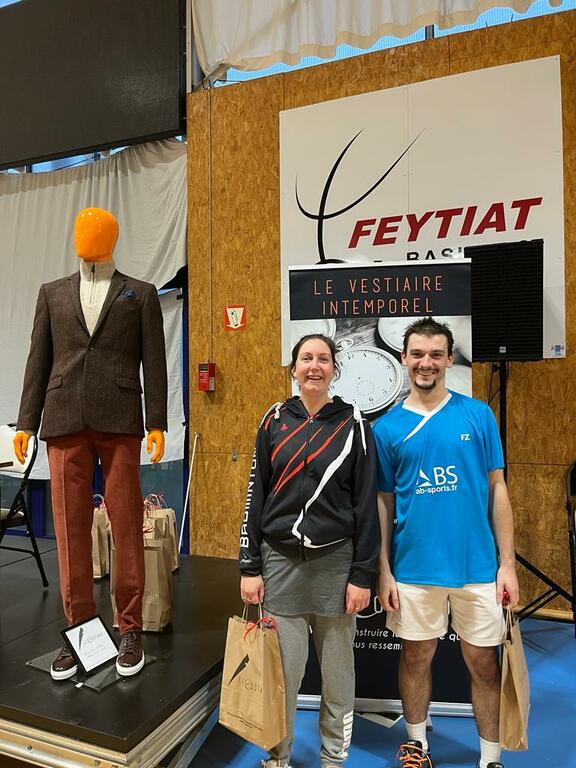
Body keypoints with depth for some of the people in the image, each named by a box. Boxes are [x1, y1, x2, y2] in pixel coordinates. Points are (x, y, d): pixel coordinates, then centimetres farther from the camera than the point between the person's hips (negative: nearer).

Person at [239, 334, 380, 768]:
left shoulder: (353, 424, -1)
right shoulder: (275, 421, 4)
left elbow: (366, 503, -2)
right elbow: (256, 495, 5)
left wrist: (363, 574, -5)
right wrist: (250, 567, 2)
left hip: (335, 561, -1)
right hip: (280, 559, 1)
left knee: (337, 669, 10)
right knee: (282, 669, 7)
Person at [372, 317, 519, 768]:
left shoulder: (478, 415, -1)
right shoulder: (388, 427, -1)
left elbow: (497, 489, 1)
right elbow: (383, 503, 3)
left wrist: (507, 563, -2)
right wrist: (383, 570, 1)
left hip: (477, 564, 0)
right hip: (413, 567, 1)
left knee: (484, 663, 12)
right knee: (416, 658, 16)